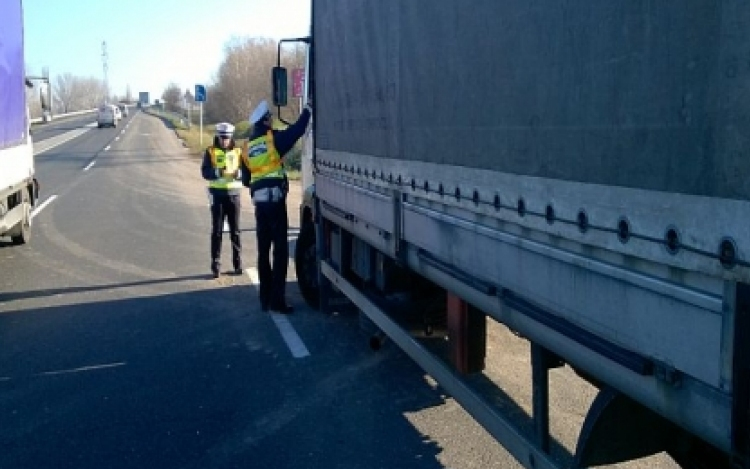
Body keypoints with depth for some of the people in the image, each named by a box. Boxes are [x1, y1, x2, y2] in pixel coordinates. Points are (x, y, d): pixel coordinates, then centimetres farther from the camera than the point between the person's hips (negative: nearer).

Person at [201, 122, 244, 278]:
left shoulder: (237, 152, 7)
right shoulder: (210, 151, 3)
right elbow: (205, 172, -6)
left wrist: (239, 173, -20)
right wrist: (217, 172, -25)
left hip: (234, 193, 1)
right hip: (217, 194, -1)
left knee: (235, 230, 6)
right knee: (217, 230, 0)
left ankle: (238, 263, 14)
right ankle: (215, 265, 3)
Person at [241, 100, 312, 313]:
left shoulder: (247, 147, 14)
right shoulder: (273, 138, -4)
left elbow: (245, 180, 17)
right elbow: (298, 129, -9)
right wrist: (308, 110, 7)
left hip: (258, 201, 6)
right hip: (275, 198, -6)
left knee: (263, 250, 12)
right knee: (280, 249, -5)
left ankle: (265, 298, 17)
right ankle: (277, 299, -8)